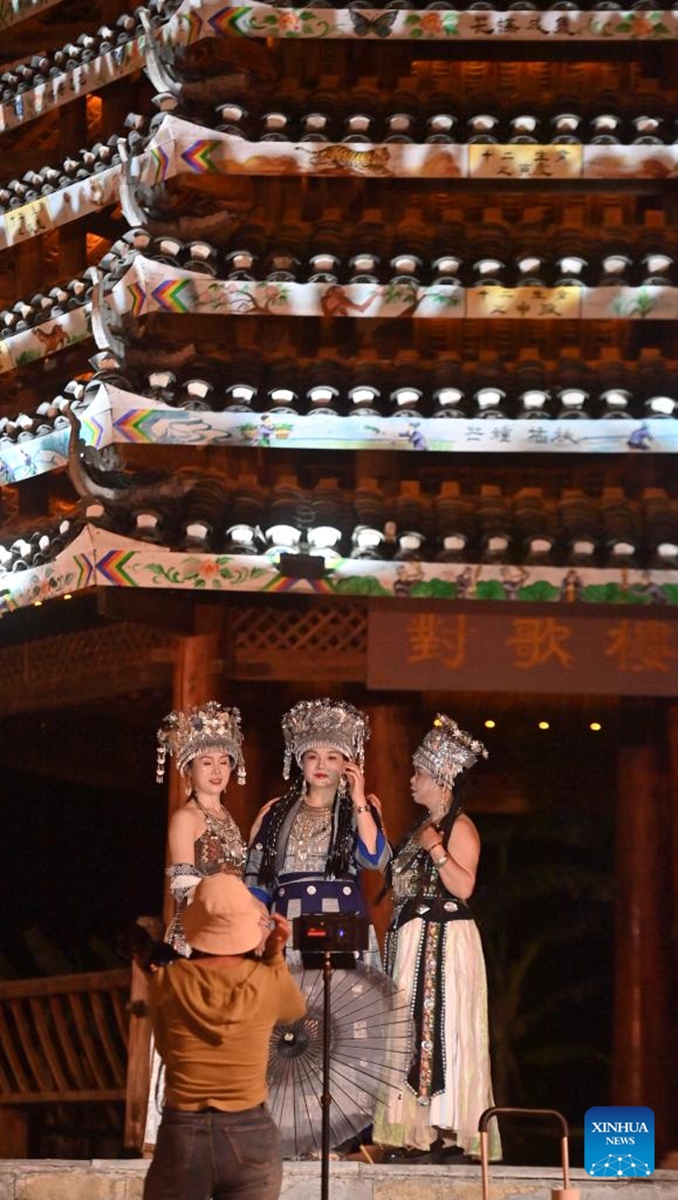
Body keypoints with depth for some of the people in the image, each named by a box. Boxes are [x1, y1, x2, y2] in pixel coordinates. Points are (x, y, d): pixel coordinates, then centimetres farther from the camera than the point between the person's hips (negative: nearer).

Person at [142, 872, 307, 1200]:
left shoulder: (166, 982, -6)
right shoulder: (269, 981, -5)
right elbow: (296, 1009, 20)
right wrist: (274, 955, 11)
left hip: (182, 1137, 0)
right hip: (250, 1138, 0)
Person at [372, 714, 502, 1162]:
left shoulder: (459, 827, -8)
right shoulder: (422, 828, 19)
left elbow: (463, 886, -16)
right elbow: (402, 878, 18)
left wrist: (436, 849, -19)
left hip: (445, 941, -9)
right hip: (412, 939, 9)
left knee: (441, 1027, -10)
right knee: (414, 1029, 7)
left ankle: (449, 1130, -9)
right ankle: (419, 1130, 9)